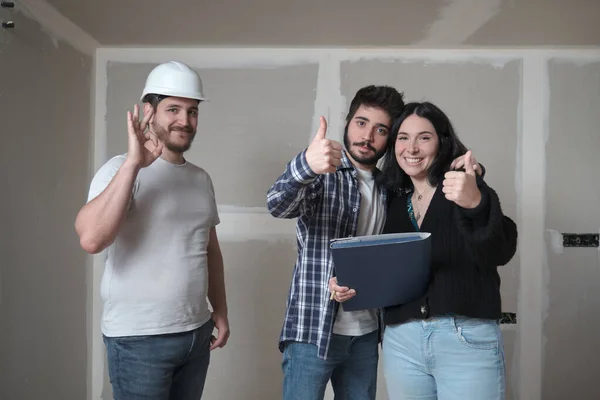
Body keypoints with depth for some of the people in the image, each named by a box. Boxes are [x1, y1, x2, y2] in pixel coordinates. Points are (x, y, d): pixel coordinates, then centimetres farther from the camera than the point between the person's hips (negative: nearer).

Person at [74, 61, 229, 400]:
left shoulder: (201, 178, 9)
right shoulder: (122, 169, -11)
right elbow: (91, 239, -27)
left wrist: (220, 311, 14)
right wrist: (133, 163, -28)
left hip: (197, 332, 6)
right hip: (139, 338, -6)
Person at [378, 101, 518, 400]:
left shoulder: (467, 189, -3)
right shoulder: (392, 201, 9)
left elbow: (500, 253, -18)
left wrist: (475, 204, -35)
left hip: (468, 339, -3)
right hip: (401, 342, 4)